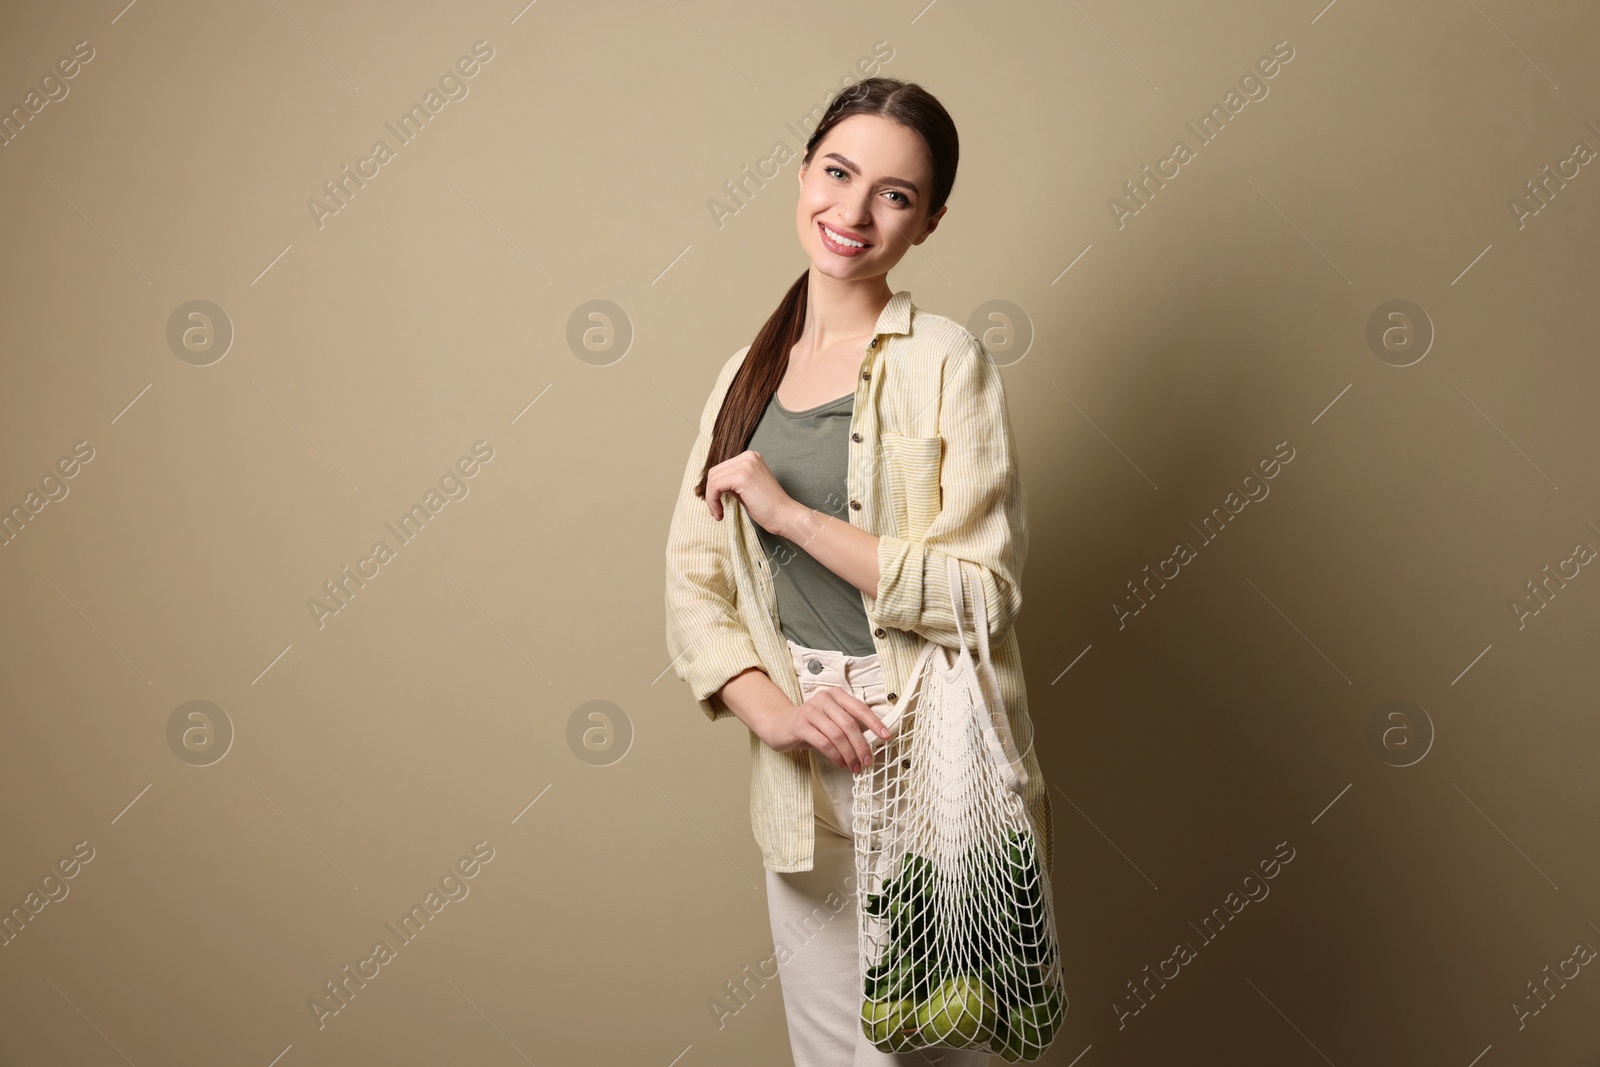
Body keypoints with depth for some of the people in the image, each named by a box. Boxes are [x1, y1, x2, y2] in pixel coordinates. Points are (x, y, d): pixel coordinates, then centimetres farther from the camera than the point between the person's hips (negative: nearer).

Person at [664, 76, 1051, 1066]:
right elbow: (694, 584, 5)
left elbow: (982, 591, -16)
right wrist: (776, 712, -12)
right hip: (804, 781, 5)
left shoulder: (944, 361, -9)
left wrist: (787, 511, -17)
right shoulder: (749, 374, 7)